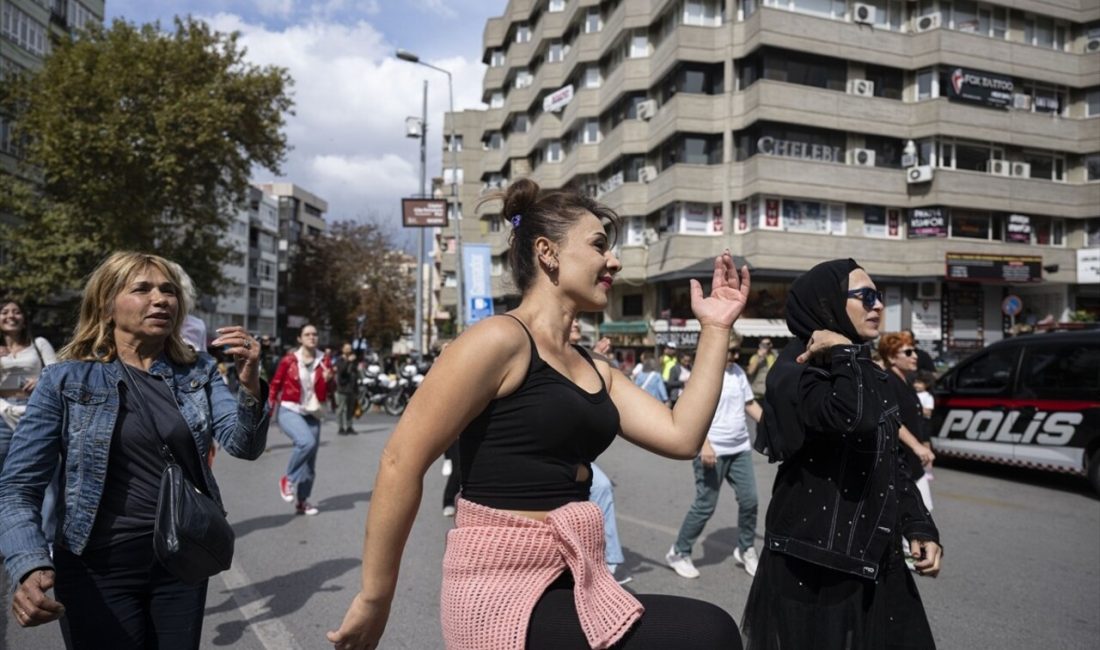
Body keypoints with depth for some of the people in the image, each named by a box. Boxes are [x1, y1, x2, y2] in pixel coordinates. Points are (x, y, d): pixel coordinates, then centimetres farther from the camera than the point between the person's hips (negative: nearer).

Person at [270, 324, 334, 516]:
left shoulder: (322, 363, 2)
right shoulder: (289, 360, -5)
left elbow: (322, 396, 1)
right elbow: (275, 385, 4)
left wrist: (326, 380, -16)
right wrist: (268, 409, 3)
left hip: (312, 415, 4)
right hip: (289, 411, -4)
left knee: (310, 463, 7)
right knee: (307, 442, -31)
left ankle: (302, 502, 24)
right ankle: (288, 479, -8)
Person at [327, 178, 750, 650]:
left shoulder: (593, 369, 14)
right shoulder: (501, 340, -13)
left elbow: (681, 436, 5)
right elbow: (401, 462, -14)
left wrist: (715, 330, 5)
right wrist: (375, 599, -10)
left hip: (568, 580, 9)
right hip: (506, 592, -9)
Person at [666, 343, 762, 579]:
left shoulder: (738, 372, 10)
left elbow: (750, 404, 18)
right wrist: (704, 445, -26)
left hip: (740, 449, 7)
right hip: (714, 451, -7)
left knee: (749, 499, 7)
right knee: (705, 505, -2)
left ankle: (746, 549, 28)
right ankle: (679, 552, 15)